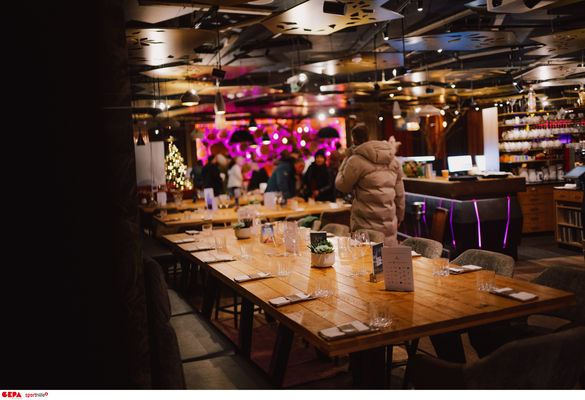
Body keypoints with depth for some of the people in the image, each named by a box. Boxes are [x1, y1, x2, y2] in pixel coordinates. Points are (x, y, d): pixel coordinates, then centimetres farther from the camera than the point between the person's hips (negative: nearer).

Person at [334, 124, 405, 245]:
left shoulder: (356, 161, -12)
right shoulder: (393, 160, 10)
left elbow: (341, 186, 1)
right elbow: (400, 193, 15)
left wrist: (346, 158, 7)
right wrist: (399, 216, 26)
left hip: (366, 224, -6)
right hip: (389, 224, 6)